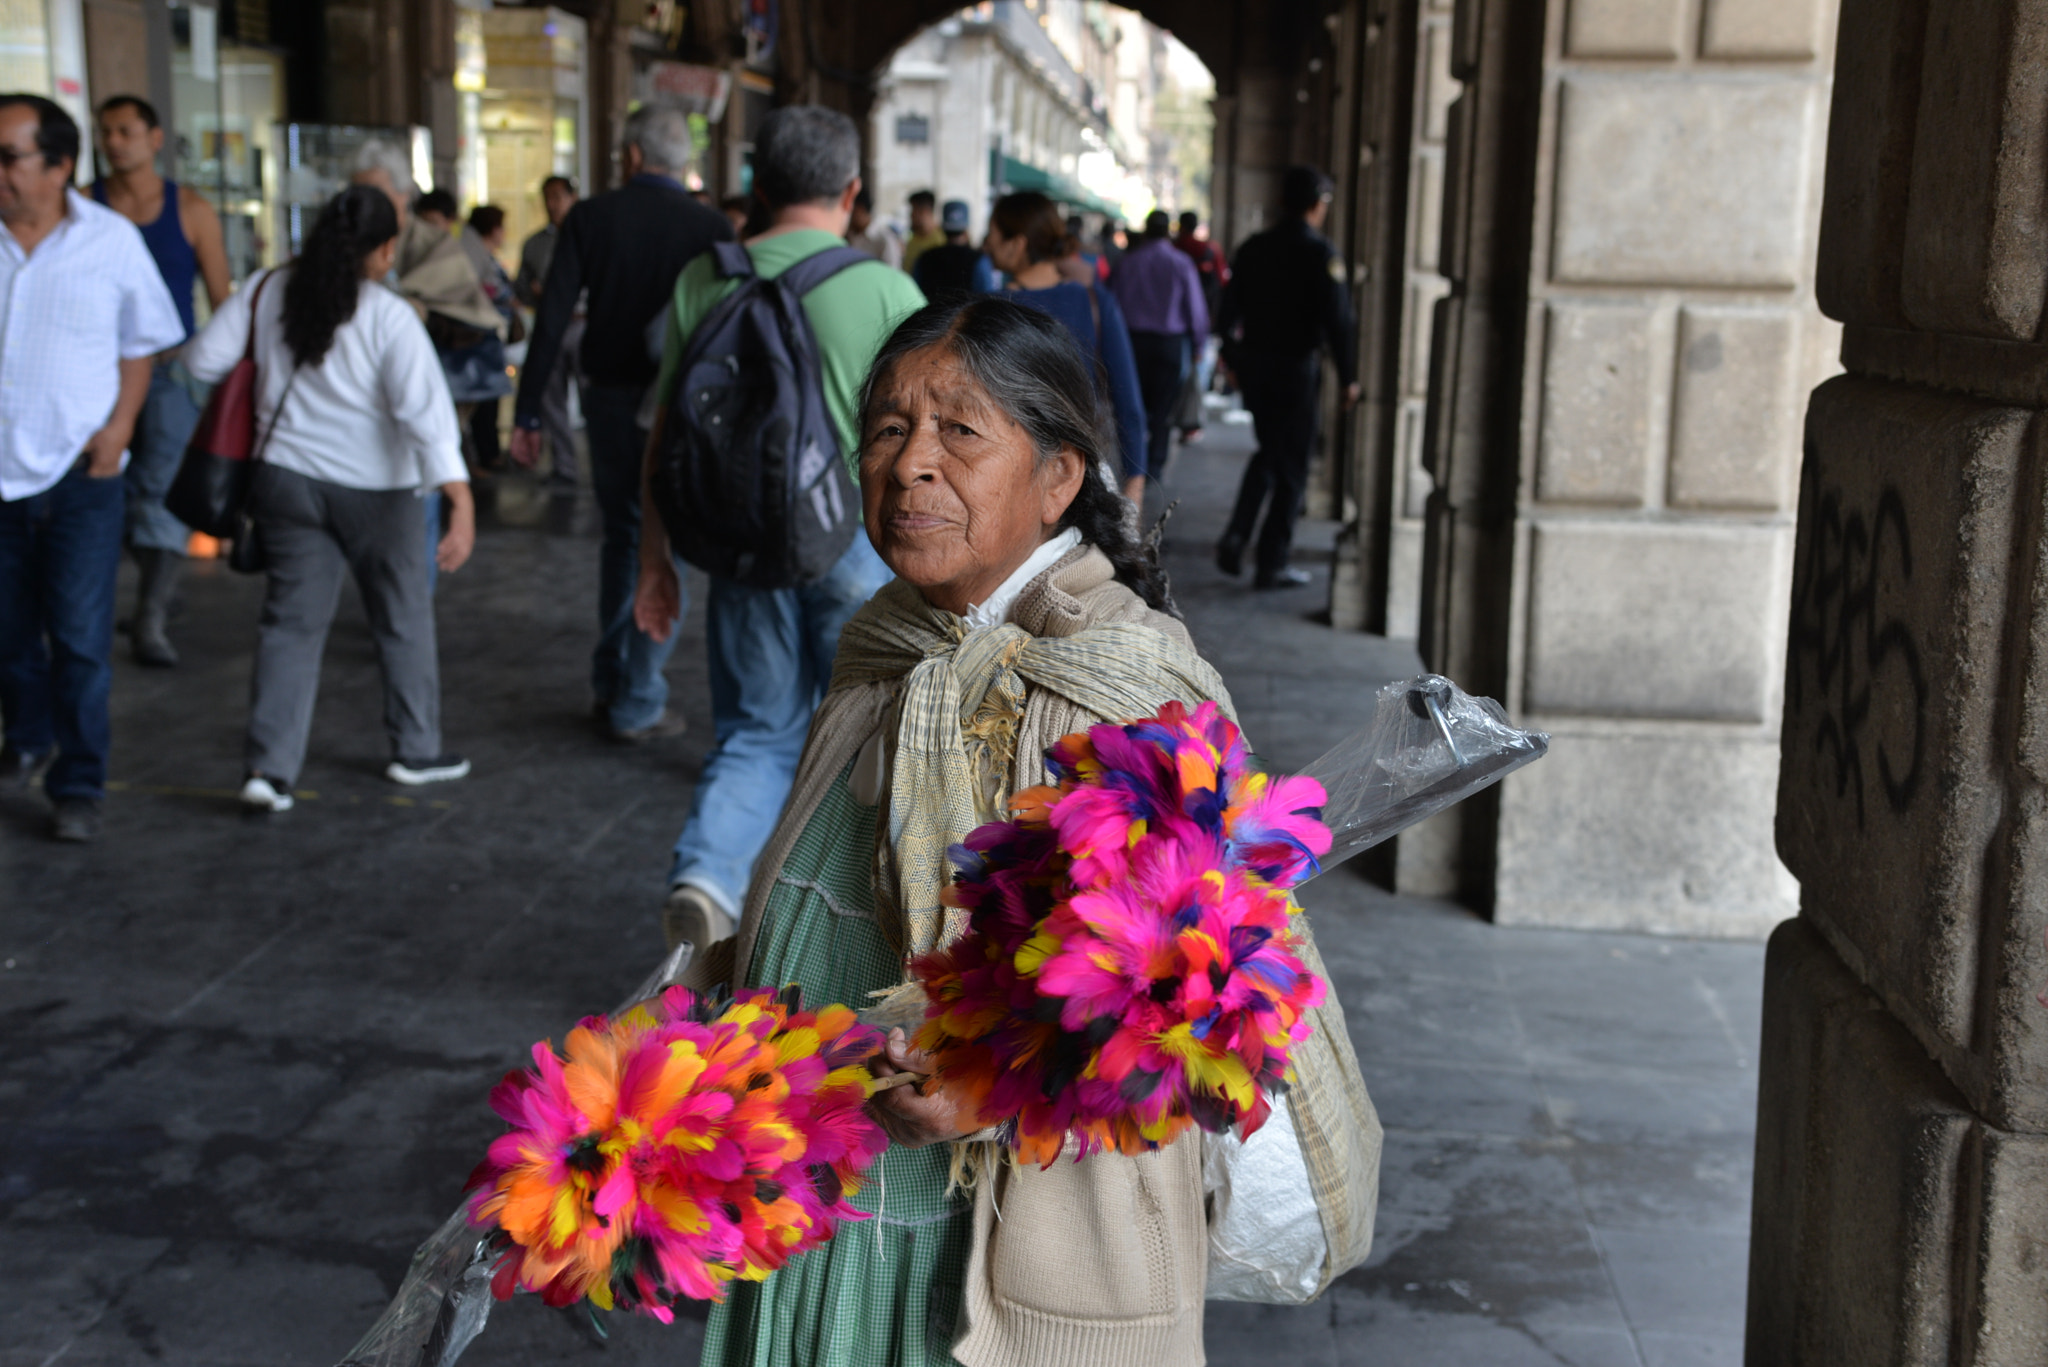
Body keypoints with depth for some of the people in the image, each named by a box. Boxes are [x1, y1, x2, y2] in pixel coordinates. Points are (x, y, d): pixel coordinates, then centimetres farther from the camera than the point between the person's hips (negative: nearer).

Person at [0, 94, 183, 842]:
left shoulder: (112, 240, -3)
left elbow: (140, 344, 7)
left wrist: (121, 424, -6)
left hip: (79, 473, -2)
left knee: (80, 639, -3)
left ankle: (78, 786, 7)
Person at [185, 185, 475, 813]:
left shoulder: (269, 290, -2)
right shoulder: (389, 317, -14)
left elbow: (203, 359, -1)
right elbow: (425, 409, -23)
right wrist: (461, 501, -29)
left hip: (287, 478, 3)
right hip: (374, 488, -3)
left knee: (291, 621, 6)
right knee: (403, 619, 15)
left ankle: (269, 768, -4)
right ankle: (416, 750, 26)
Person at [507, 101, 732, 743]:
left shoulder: (590, 218, -1)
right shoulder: (710, 227, -6)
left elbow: (551, 319, -4)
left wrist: (527, 412, 1)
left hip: (609, 400, 3)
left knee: (622, 537, 20)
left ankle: (609, 684, 25)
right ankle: (638, 705, 6)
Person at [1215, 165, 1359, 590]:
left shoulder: (1253, 248, 6)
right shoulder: (1320, 252, -12)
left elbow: (1229, 311, 10)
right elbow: (1337, 319, -15)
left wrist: (1233, 358, 21)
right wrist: (1348, 378, -8)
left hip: (1253, 363, 6)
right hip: (1297, 366, -6)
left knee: (1268, 452, 22)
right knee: (1292, 466, 4)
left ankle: (1235, 538, 7)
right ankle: (1272, 563, 7)